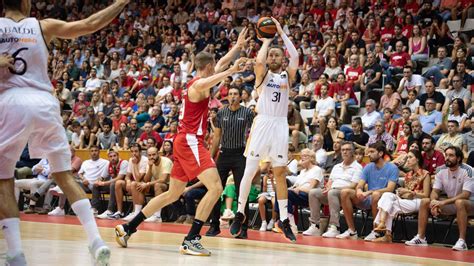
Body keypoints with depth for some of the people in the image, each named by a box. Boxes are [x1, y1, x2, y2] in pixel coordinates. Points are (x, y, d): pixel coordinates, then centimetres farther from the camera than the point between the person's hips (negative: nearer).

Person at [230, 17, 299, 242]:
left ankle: (284, 220, 7)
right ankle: (240, 214, 9)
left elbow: (295, 57, -6)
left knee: (280, 173, 4)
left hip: (280, 125, 2)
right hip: (263, 123, -2)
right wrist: (267, 40, -3)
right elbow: (259, 60, -17)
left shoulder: (287, 76, 11)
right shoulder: (263, 74, 6)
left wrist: (281, 33, -2)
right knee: (249, 171, -1)